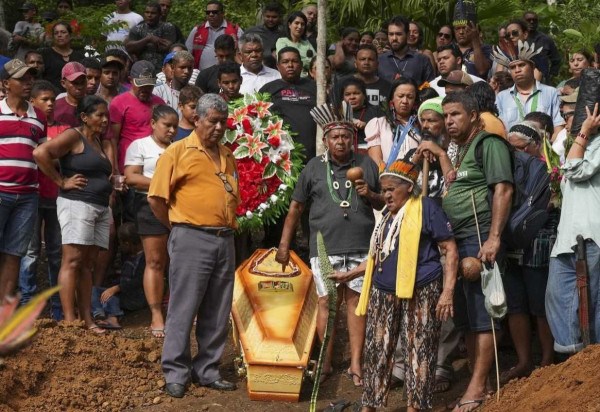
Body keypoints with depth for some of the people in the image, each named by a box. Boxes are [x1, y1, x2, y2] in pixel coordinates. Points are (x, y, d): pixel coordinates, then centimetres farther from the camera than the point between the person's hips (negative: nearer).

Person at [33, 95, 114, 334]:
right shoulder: (73, 137, -5)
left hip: (101, 208, 8)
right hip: (77, 204, -8)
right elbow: (40, 152, -17)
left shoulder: (99, 142, 20)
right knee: (72, 261, -10)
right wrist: (62, 182, -13)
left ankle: (87, 319, 4)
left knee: (88, 264, 6)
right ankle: (69, 321, -13)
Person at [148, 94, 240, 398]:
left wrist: (229, 225, 13)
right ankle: (176, 373, 4)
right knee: (183, 308, -3)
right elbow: (156, 198, -5)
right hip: (192, 239, -6)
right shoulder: (178, 151, -3)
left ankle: (207, 370, 19)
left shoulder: (228, 156, 16)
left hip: (225, 240, 6)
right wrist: (180, 228, 1)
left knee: (217, 313, 9)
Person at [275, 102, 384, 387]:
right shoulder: (314, 168, 6)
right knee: (327, 302, -1)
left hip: (361, 247, 1)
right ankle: (326, 363, 8)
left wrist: (369, 195, -5)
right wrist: (284, 244, 6)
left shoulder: (367, 165, 9)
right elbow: (296, 207, 9)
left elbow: (383, 203, 17)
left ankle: (356, 364, 6)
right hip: (325, 248, -1)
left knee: (356, 300, 2)